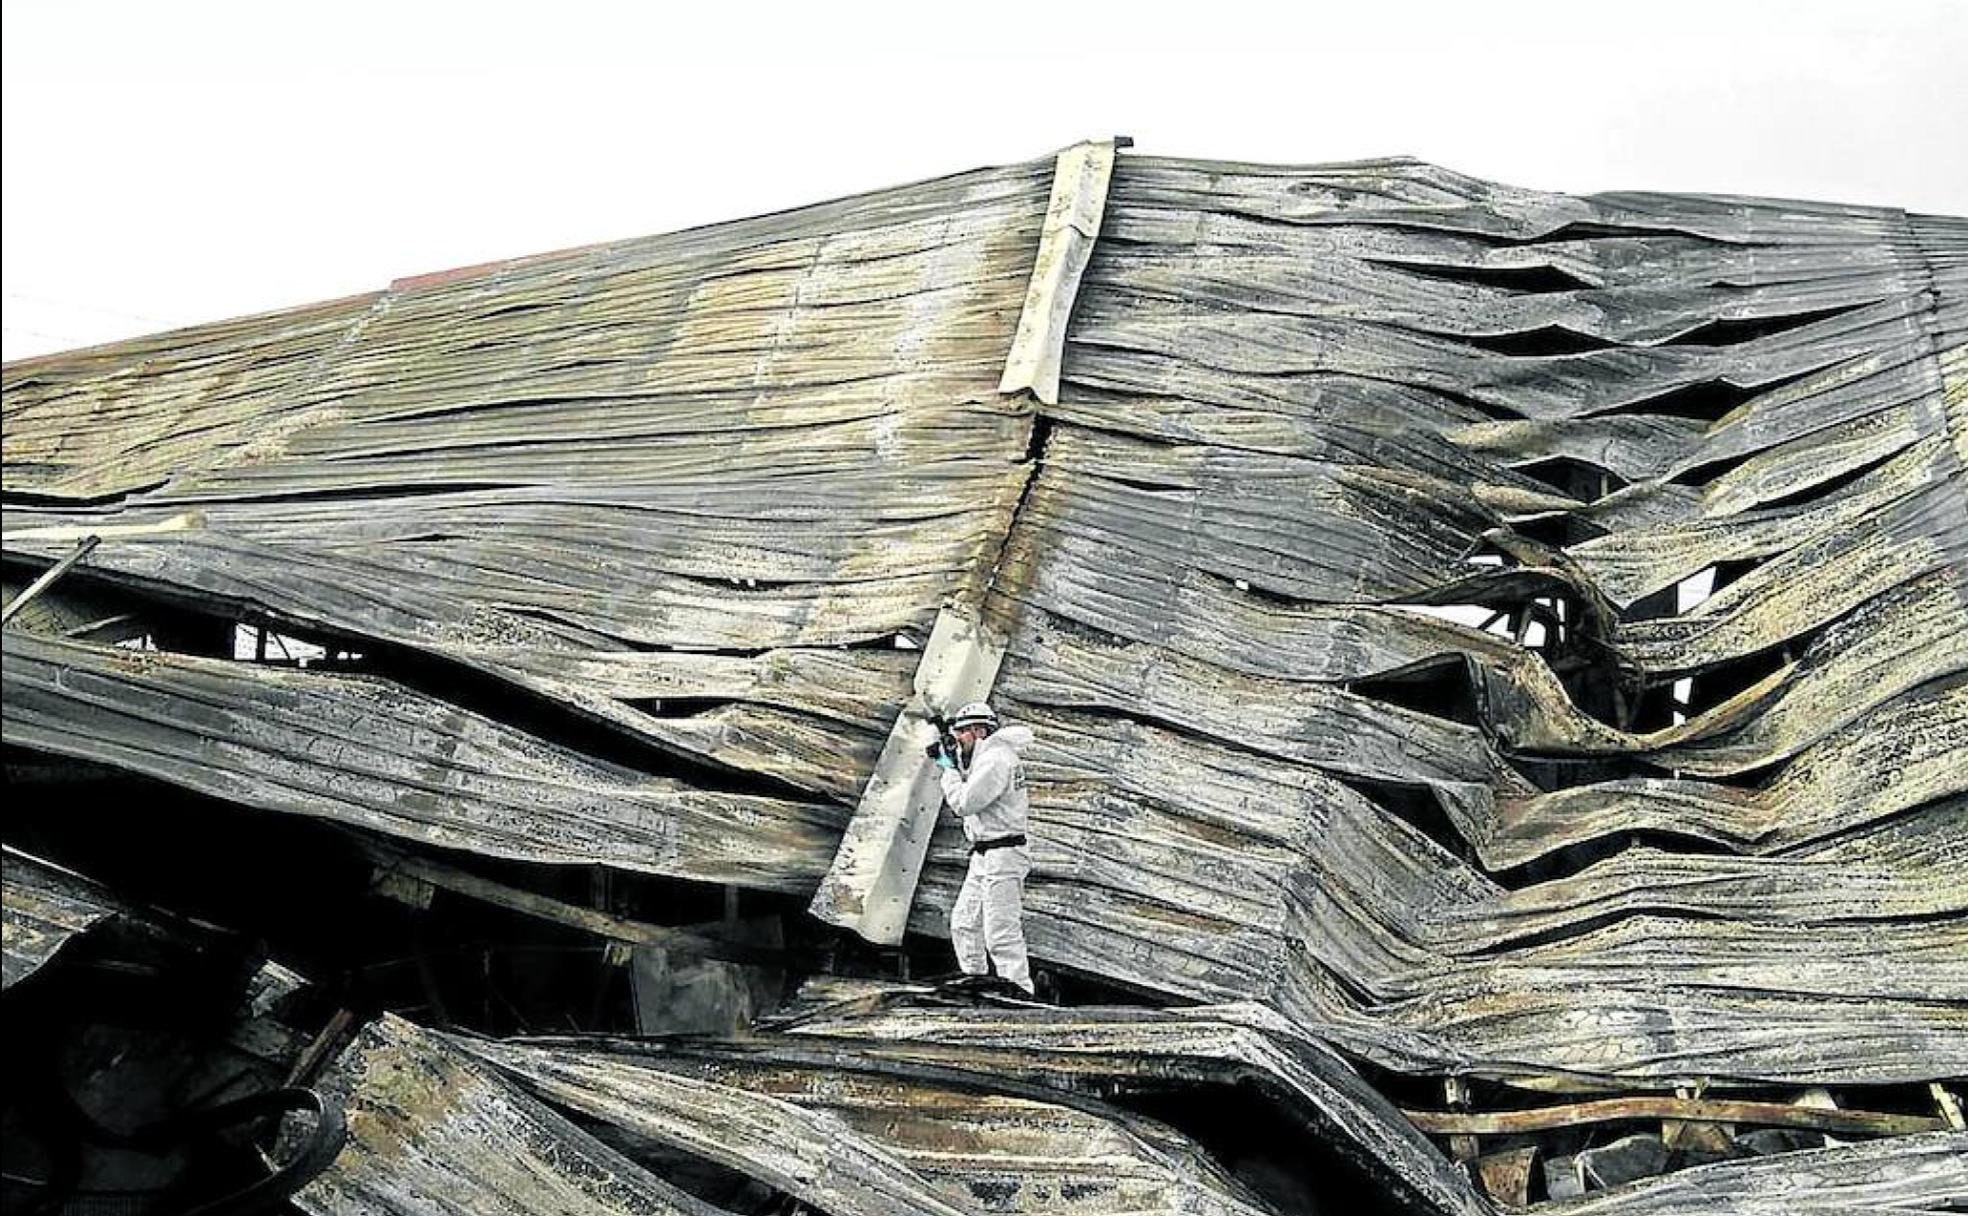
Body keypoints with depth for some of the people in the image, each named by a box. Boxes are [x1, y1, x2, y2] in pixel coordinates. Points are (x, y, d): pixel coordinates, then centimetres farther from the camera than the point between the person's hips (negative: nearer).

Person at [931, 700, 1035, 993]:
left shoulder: (996, 759, -17)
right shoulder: (985, 756, 14)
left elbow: (964, 803, -20)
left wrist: (949, 770, -5)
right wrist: (949, 759, 11)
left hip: (1002, 857, -11)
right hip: (983, 857, 11)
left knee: (1002, 936, -12)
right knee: (963, 924, 17)